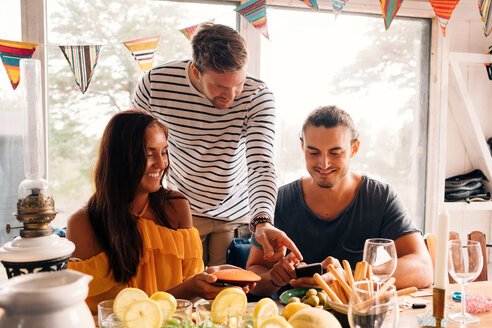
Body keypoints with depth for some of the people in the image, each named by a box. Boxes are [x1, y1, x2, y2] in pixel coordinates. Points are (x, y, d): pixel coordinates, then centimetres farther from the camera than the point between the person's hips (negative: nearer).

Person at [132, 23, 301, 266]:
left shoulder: (258, 96, -20)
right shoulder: (155, 84, -18)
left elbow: (261, 165, -27)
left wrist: (262, 222, -43)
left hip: (237, 216, 0)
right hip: (181, 211, 0)